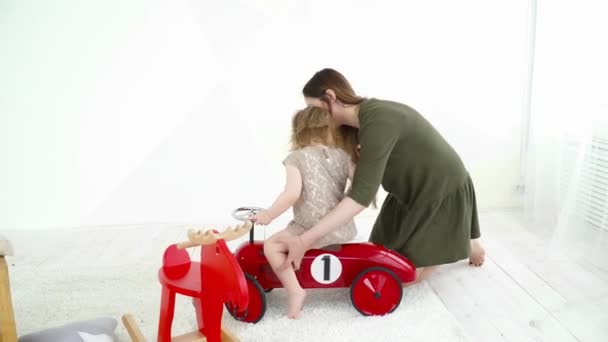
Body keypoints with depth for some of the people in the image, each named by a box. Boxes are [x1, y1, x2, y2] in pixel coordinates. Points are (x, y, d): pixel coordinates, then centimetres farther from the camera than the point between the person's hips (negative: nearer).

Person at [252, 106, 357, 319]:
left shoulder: (297, 158, -4)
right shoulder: (342, 155, 8)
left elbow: (292, 194, -18)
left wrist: (268, 215, -7)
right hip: (343, 229, 6)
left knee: (271, 245, 2)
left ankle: (295, 291, -9)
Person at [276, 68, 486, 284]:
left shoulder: (378, 120, -32)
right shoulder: (355, 125, -1)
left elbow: (361, 195, -38)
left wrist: (305, 240, -42)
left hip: (442, 192, -8)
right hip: (411, 191, 8)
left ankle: (467, 242, 20)